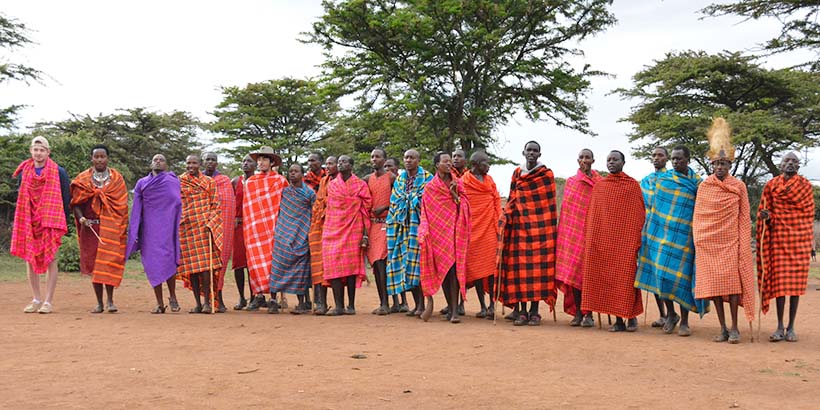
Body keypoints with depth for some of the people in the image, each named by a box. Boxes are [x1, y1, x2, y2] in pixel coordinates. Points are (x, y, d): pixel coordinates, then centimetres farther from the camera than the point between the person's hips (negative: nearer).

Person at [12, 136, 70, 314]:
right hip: (28, 223, 4)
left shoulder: (59, 172, 0)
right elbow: (19, 198, 16)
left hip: (51, 222, -4)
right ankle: (36, 299, 15)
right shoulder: (23, 172, 9)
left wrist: (63, 222, -2)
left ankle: (48, 301, 1)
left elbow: (66, 199, 2)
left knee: (50, 260, -3)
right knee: (30, 260, 5)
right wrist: (18, 222, 10)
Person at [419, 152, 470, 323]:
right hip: (437, 231, 0)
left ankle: (454, 310, -11)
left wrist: (454, 194, -10)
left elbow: (465, 206, 4)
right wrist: (425, 233, -4)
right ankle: (450, 307, 11)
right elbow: (426, 213, 5)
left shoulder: (458, 184, 11)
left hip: (455, 230, 0)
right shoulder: (430, 187, 6)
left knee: (453, 269, -9)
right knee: (442, 269, 0)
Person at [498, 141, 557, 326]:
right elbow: (512, 199, 13)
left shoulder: (546, 173, 6)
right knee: (520, 266, -2)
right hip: (520, 225, 2)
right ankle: (522, 310, 3)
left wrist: (552, 226, -1)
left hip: (541, 226, -2)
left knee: (539, 266, -4)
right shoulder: (517, 173, 13)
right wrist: (506, 216, -1)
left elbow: (550, 201, 4)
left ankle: (534, 310, 3)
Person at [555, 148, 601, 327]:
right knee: (572, 271, 0)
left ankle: (588, 314, 1)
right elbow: (566, 209, 11)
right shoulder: (571, 182, 11)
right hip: (572, 232, 2)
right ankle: (577, 312, 8)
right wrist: (564, 232, 6)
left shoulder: (600, 183, 5)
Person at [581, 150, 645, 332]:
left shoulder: (633, 185, 4)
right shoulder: (598, 186, 13)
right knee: (607, 278, 1)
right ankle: (618, 319, 8)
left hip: (625, 239, -3)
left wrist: (637, 240, -7)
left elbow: (639, 213, 0)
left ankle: (631, 316, 10)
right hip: (601, 239, 3)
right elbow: (591, 215, 13)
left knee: (625, 277, -5)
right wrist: (590, 239, 5)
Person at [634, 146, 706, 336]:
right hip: (660, 232, 2)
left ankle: (684, 321, 9)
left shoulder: (696, 182, 4)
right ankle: (670, 314, 19)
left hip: (682, 236, -2)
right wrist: (647, 226, 10)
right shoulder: (662, 178, 8)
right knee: (660, 273, -1)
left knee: (680, 276, -3)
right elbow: (653, 204, 13)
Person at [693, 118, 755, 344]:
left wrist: (744, 245, -2)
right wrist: (697, 241, 3)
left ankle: (735, 328, 2)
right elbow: (697, 217, 10)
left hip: (731, 241, -2)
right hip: (708, 242, 2)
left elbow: (744, 218, 4)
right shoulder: (704, 187, 7)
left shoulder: (739, 186, 3)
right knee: (714, 283, 2)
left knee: (732, 282, -7)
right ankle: (722, 328, 10)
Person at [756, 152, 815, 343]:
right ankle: (780, 327, 6)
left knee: (796, 281, 1)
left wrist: (811, 242, 6)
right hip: (778, 236, 0)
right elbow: (764, 211, 9)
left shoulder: (806, 185, 5)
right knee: (779, 280, -1)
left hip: (800, 237, 0)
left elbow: (809, 214, 7)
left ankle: (791, 327, 9)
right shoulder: (771, 185, 5)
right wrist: (766, 216, -16)